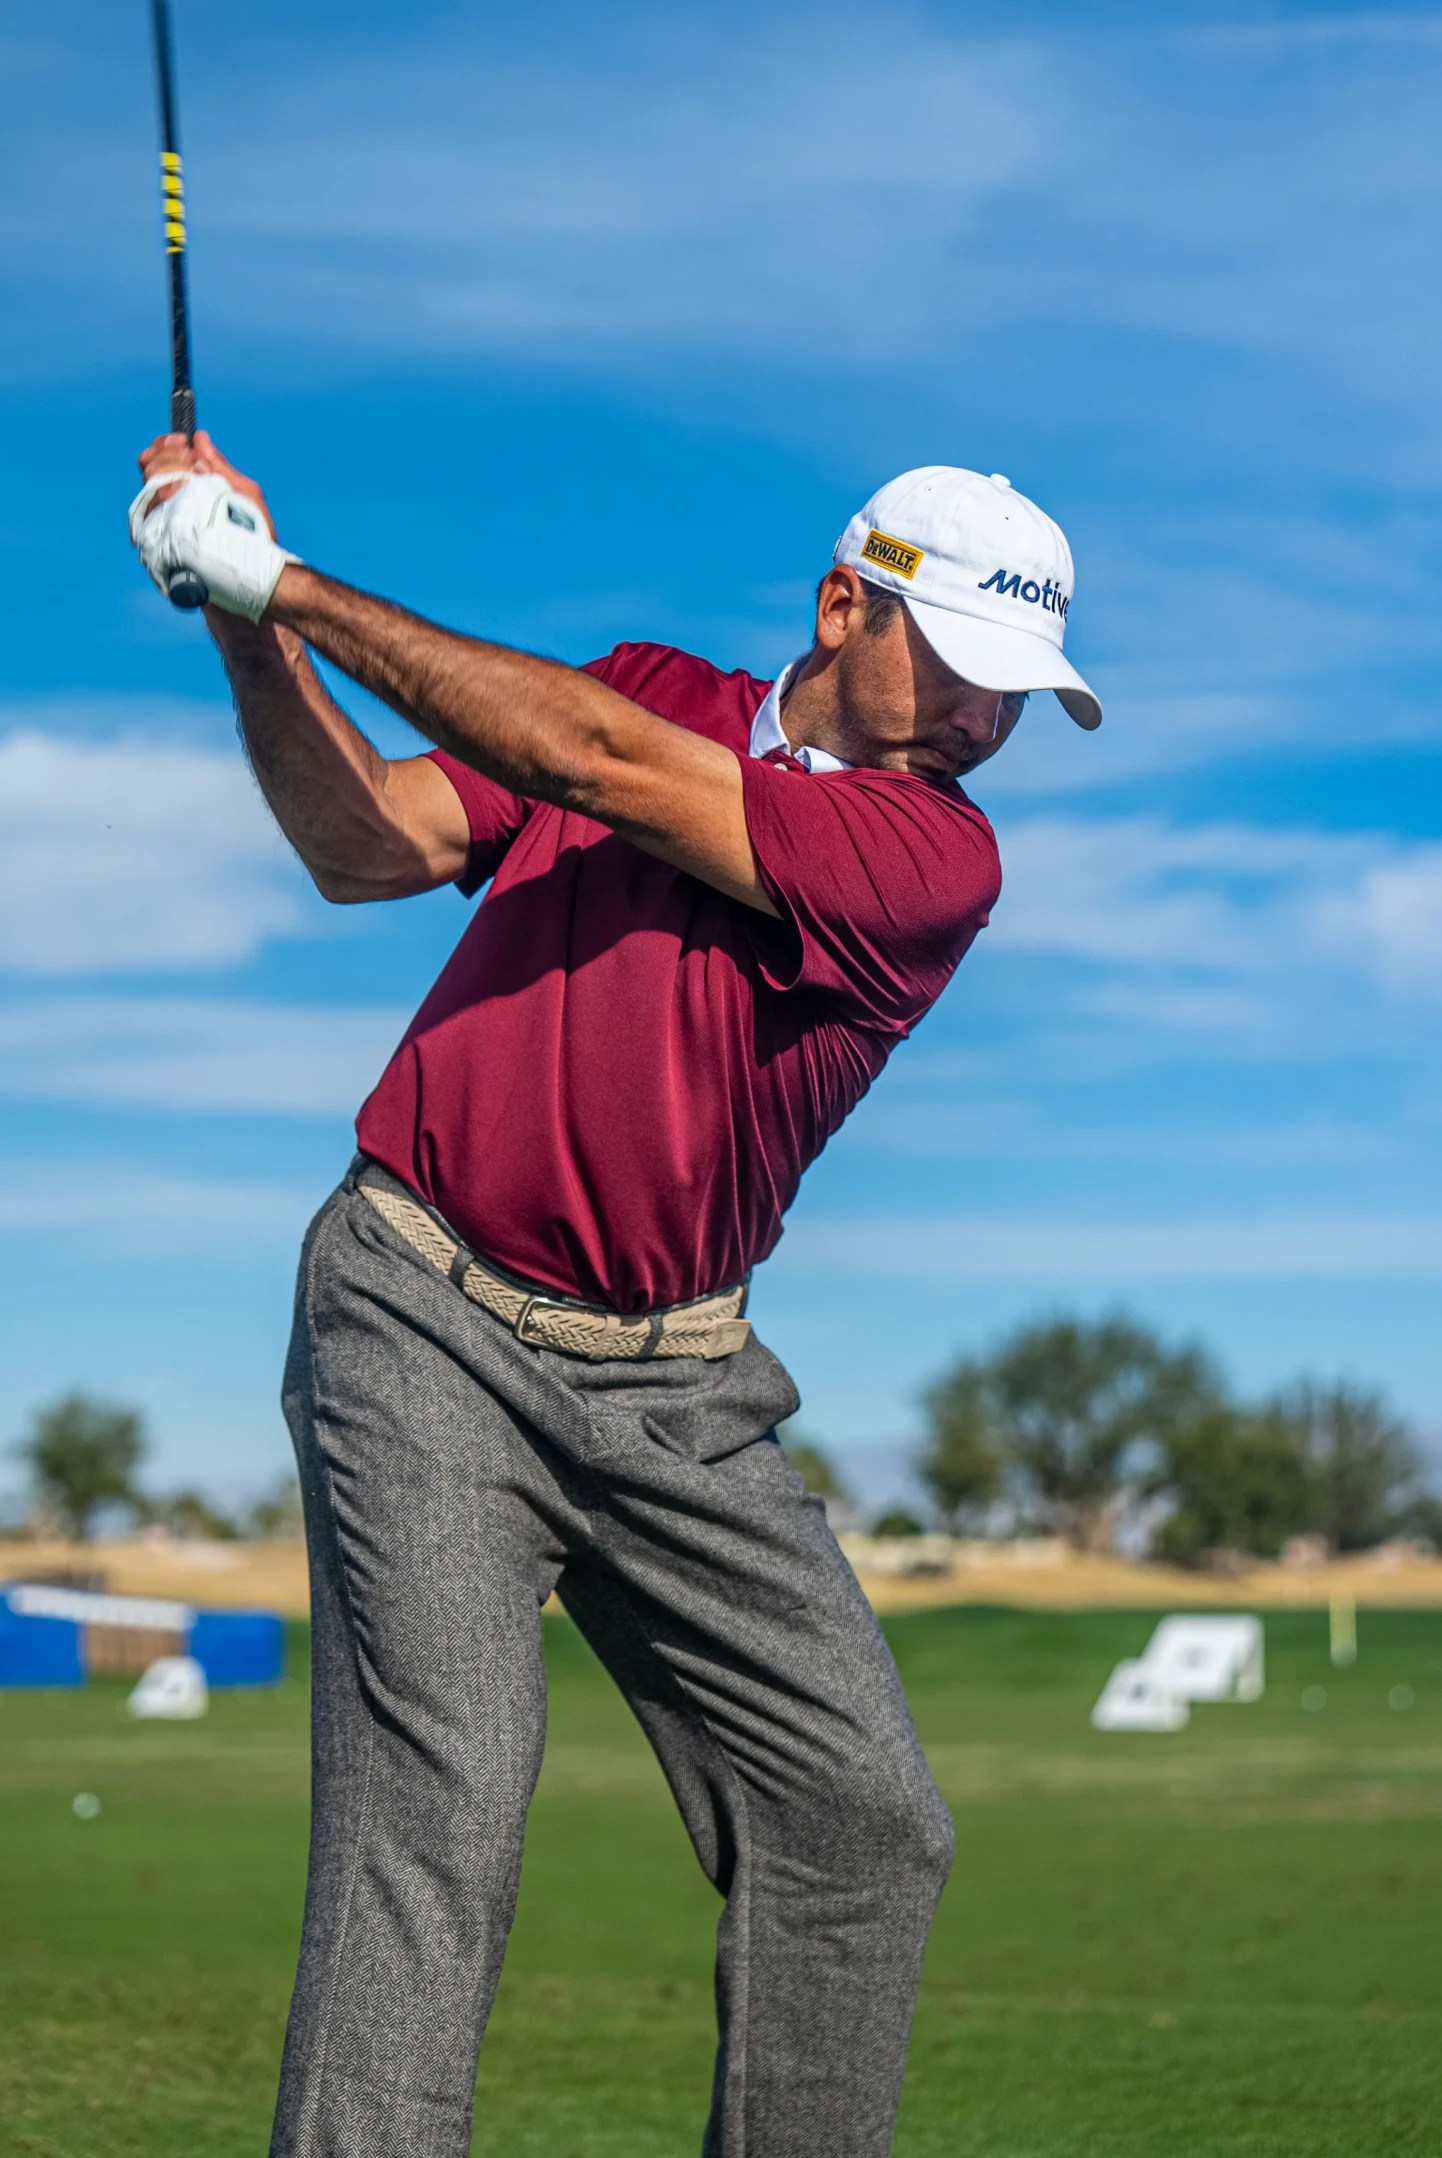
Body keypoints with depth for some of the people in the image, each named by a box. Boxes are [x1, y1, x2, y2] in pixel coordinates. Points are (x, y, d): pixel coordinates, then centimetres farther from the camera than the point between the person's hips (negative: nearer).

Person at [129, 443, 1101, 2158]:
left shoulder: (940, 856, -4)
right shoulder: (649, 683, 7)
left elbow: (603, 767, -14)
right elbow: (365, 846, 3)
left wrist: (292, 587, -12)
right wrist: (249, 628, -10)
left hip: (676, 1387, 1)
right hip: (428, 1320, -1)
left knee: (865, 1818, -2)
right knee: (440, 1806, -16)